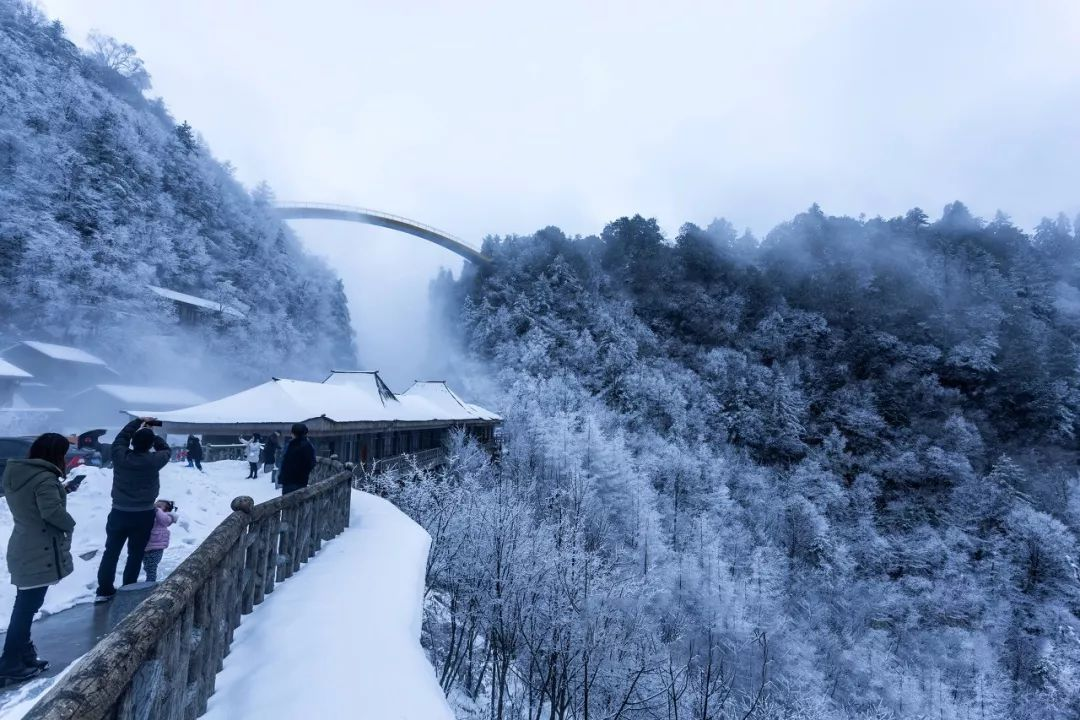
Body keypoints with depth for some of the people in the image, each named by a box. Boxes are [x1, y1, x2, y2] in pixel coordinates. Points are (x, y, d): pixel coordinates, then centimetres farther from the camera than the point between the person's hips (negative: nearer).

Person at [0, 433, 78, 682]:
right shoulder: (45, 478, -21)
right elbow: (52, 511, -28)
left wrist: (62, 490, 11)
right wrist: (70, 524, -10)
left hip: (23, 549, 9)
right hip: (40, 553, -9)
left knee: (25, 605, 17)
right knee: (27, 606, -1)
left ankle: (24, 655, 27)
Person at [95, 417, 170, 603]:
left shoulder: (120, 455, -12)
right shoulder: (154, 460, -17)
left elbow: (121, 437, 7)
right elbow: (166, 450, 4)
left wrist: (139, 421, 14)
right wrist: (151, 434, 3)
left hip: (119, 512, 2)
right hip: (143, 515, -2)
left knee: (111, 552, 15)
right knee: (135, 554, 8)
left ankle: (104, 591, 18)